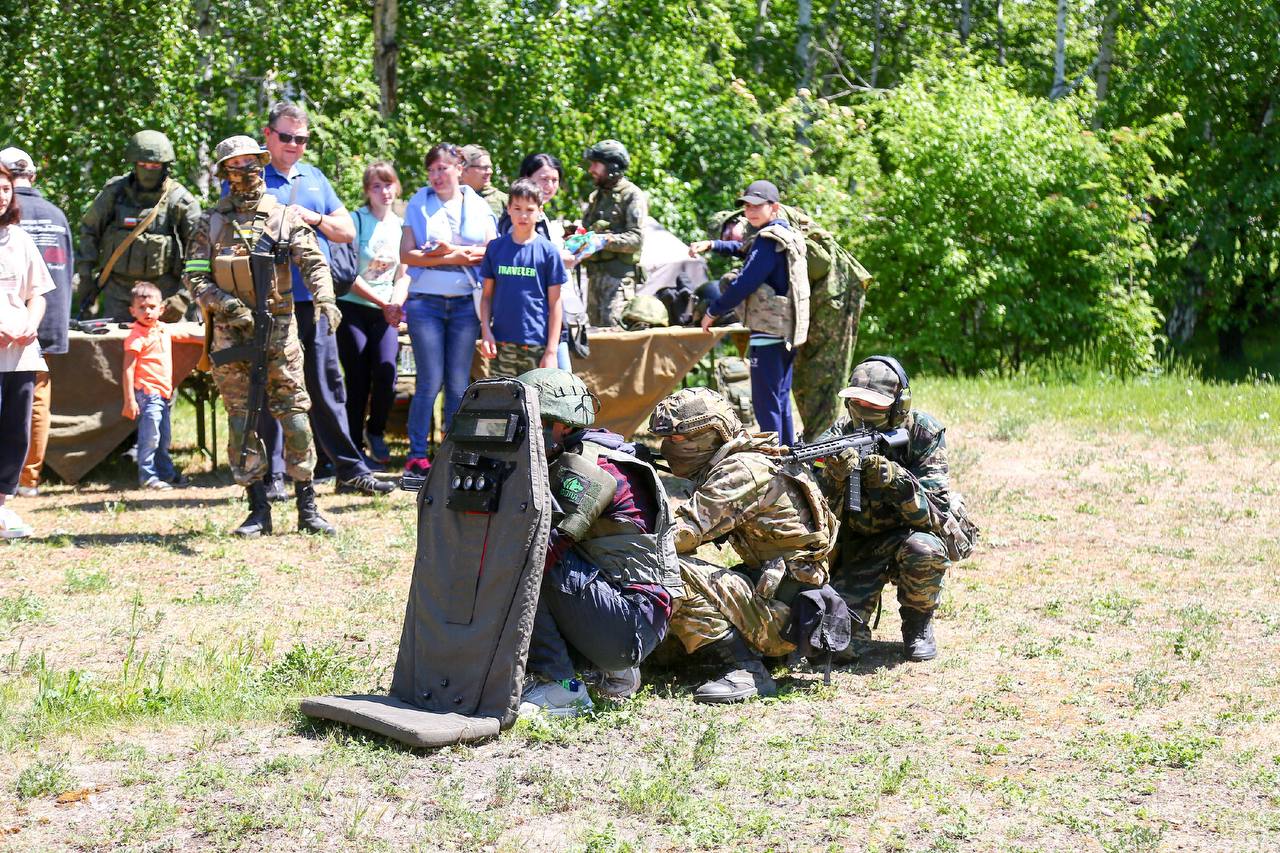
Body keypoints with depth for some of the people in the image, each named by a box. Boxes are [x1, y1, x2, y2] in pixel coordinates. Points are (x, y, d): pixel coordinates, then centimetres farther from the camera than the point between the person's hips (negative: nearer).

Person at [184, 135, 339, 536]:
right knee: (241, 423, 1)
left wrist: (324, 299, -22)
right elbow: (194, 277, 4)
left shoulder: (287, 217, 6)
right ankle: (258, 511, 8)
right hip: (231, 334, 1)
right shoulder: (210, 224, 8)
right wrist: (226, 305, -13)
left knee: (295, 418, -4)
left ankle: (308, 509, 3)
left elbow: (314, 263, -3)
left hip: (279, 330, -1)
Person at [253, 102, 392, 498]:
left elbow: (347, 230, 16)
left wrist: (315, 218, -2)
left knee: (327, 387, 8)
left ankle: (350, 469, 12)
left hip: (314, 299, 5)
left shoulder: (314, 178, 18)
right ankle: (272, 475, 5)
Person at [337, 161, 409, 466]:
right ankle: (354, 447, 5)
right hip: (353, 307, -3)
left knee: (386, 371, -15)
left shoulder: (402, 226, 10)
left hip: (386, 312, 3)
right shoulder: (356, 221, -5)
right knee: (358, 381, -5)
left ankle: (375, 431, 7)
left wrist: (395, 305, -8)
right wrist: (383, 303, -13)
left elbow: (403, 276, 11)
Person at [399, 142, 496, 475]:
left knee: (459, 383, 3)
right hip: (425, 302, -2)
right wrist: (451, 258, -12)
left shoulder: (478, 207, 10)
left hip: (465, 304, 2)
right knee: (430, 381, -6)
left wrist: (452, 250, -12)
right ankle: (417, 454, 0)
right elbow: (406, 254, -4)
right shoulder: (419, 204, 6)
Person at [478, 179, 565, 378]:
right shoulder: (495, 248, 7)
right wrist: (486, 331, -3)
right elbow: (487, 295, 11)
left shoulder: (547, 251, 0)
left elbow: (554, 303, 0)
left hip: (537, 345, -2)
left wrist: (551, 350, -4)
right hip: (501, 344, 2)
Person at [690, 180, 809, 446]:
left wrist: (713, 311, -8)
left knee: (765, 401, -8)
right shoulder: (787, 234, 15)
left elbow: (744, 283, -19)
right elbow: (745, 249, 29)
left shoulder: (770, 240, -15)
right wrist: (711, 245, 15)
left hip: (769, 332, -10)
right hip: (788, 331, 10)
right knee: (780, 397, 17)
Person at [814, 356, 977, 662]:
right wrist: (835, 478, -39)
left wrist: (894, 479, -43)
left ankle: (918, 625, -9)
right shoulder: (841, 434, -11)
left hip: (913, 531, -1)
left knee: (922, 548, -38)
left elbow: (935, 512, -26)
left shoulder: (924, 433, -18)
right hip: (860, 542, 1)